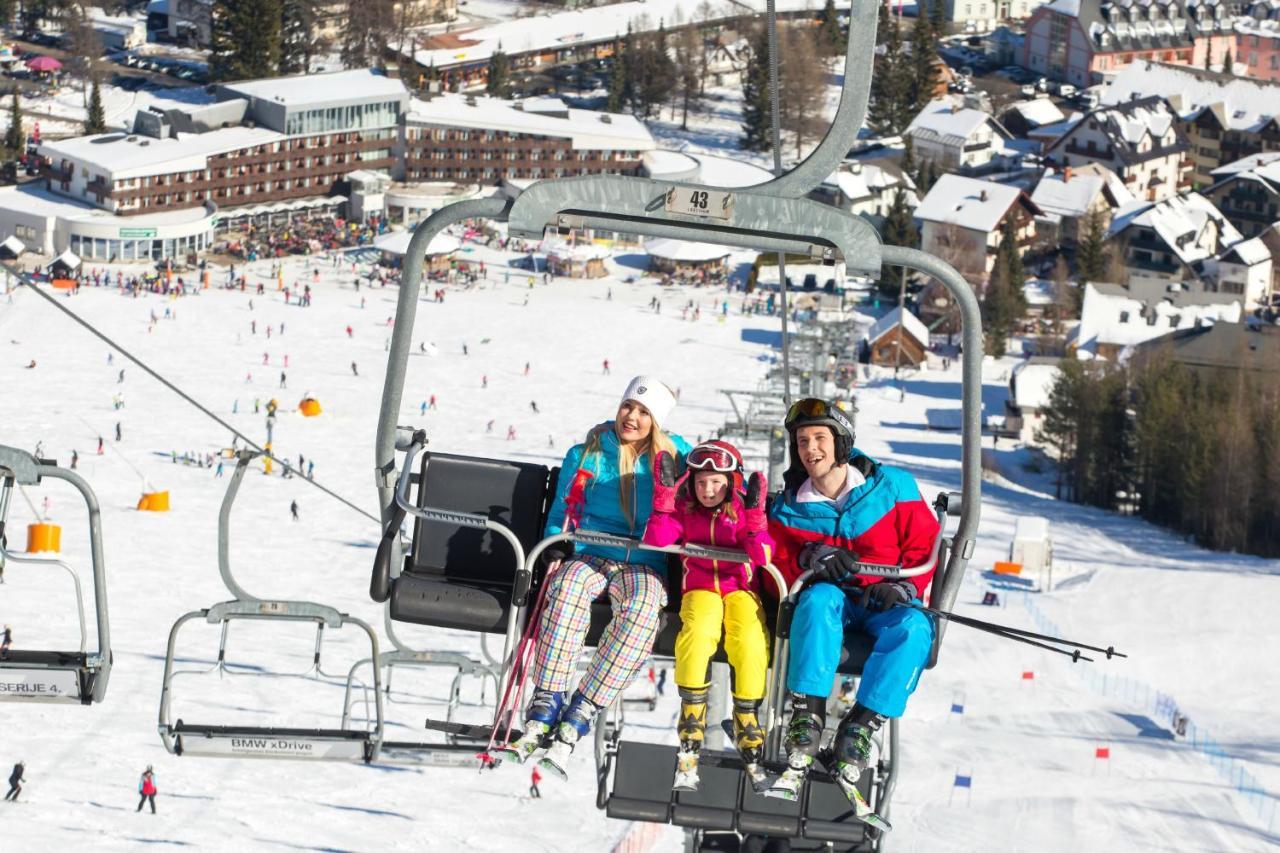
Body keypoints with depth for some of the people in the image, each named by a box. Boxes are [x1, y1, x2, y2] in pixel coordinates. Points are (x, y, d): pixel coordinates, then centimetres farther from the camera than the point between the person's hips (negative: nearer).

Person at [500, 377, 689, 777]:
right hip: (590, 556, 1)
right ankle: (543, 712, -42)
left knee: (641, 611, -37)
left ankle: (573, 725, -38)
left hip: (645, 565, -1)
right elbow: (562, 513, 17)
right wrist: (556, 549, -3)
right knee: (568, 589, -38)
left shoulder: (675, 459, 9)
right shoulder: (586, 455, 11)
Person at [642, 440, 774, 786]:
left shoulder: (743, 510, 4)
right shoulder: (684, 510, 8)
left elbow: (761, 556, -11)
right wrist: (665, 495, -14)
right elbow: (655, 540, -9)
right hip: (700, 589, 0)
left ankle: (746, 719, -17)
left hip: (740, 588, 0)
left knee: (751, 640, -31)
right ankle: (691, 715, -23)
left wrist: (755, 515, -24)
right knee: (698, 631, -34)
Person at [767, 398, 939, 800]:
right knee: (819, 598, -36)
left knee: (915, 627, -34)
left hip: (885, 604, -1)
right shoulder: (790, 507, 3)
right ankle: (807, 714, -40)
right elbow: (775, 564, 0)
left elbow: (925, 546, 0)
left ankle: (860, 727, -36)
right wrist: (809, 558, -21)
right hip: (831, 605, 1)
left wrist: (904, 588, -16)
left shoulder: (891, 487, -3)